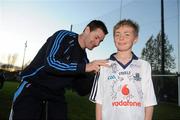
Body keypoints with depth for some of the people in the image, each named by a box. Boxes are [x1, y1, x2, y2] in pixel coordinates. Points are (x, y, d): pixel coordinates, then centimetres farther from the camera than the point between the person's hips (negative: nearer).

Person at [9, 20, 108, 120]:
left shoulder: (83, 58, 5)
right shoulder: (64, 36, -11)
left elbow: (82, 90, 3)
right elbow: (50, 62, -28)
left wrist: (94, 74, -13)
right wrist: (85, 67, -30)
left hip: (56, 94, 6)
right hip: (33, 87, -5)